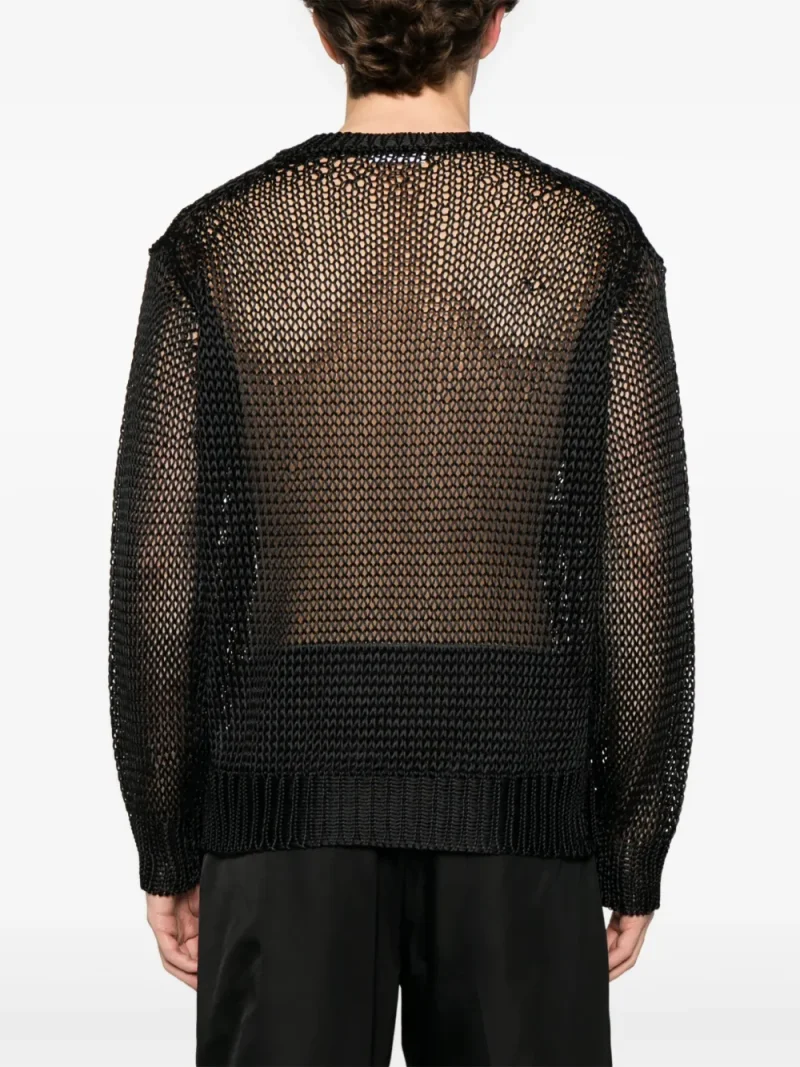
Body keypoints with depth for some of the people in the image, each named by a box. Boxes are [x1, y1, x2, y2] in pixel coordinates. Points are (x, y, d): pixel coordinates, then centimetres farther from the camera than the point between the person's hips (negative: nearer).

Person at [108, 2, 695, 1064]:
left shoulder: (212, 245, -3)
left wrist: (167, 850, 8)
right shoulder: (597, 245, -3)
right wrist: (636, 858, 6)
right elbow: (644, 578, -3)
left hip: (288, 783, 0)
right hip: (518, 794, 0)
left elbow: (157, 578, -2)